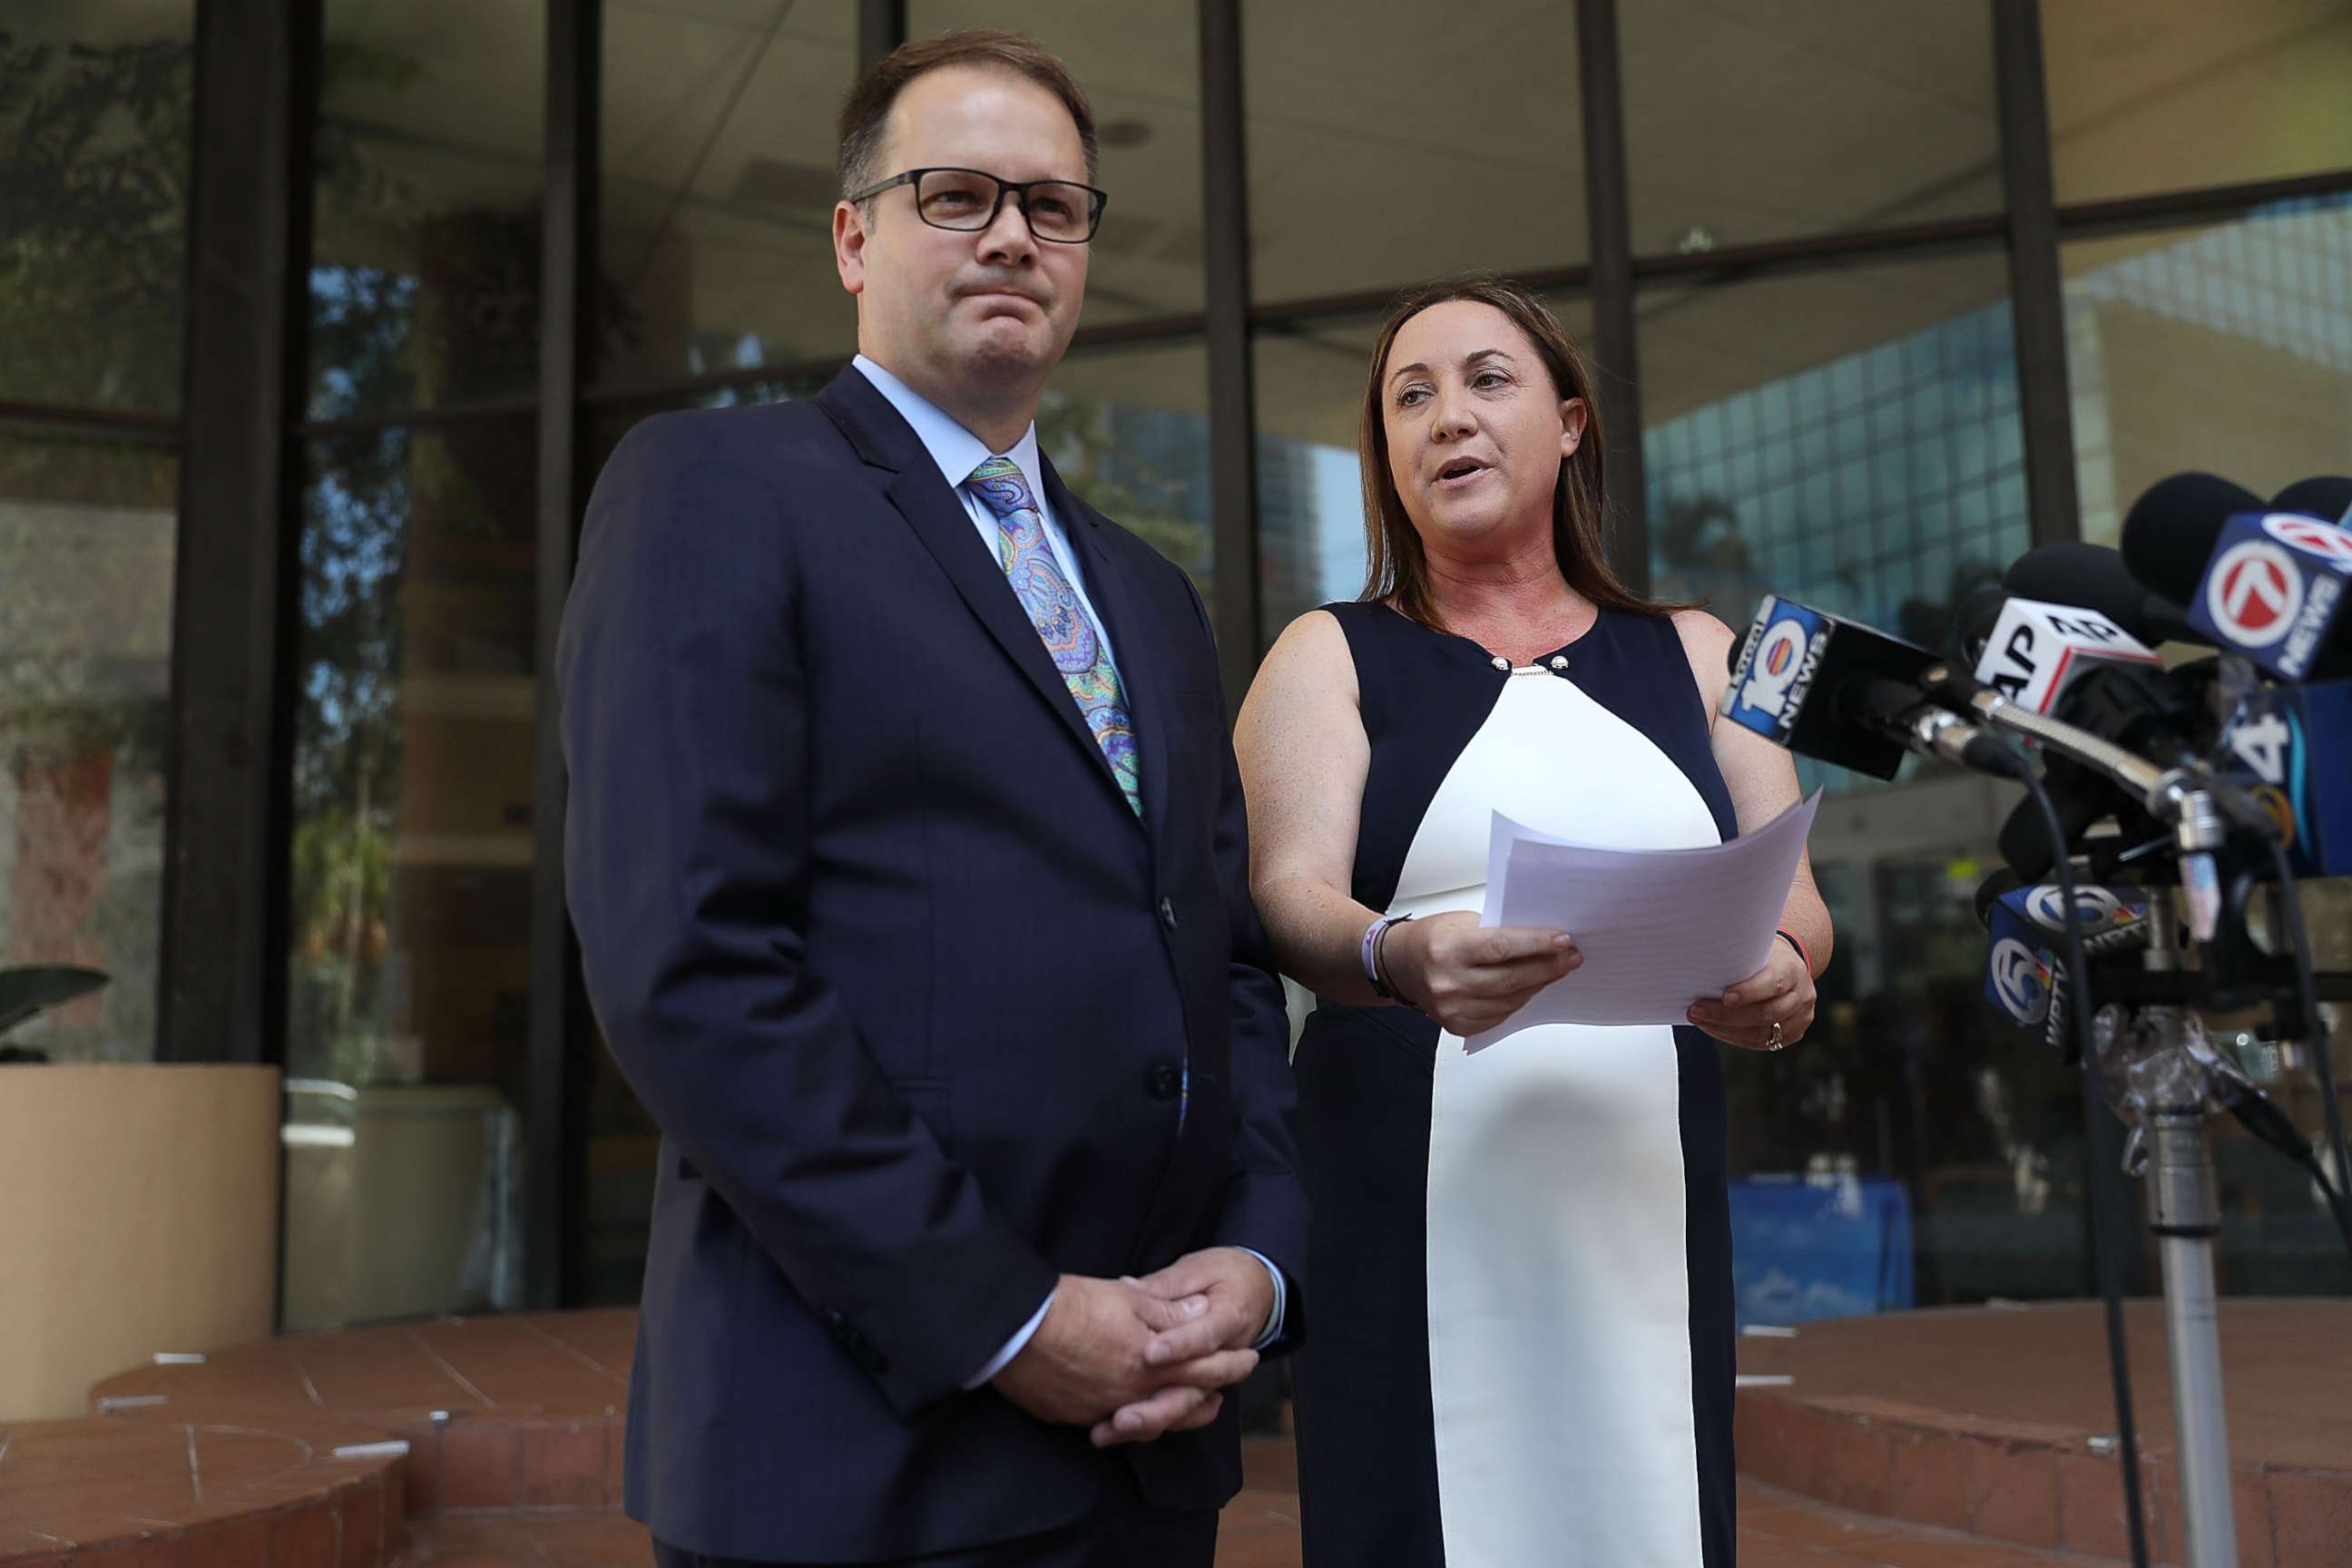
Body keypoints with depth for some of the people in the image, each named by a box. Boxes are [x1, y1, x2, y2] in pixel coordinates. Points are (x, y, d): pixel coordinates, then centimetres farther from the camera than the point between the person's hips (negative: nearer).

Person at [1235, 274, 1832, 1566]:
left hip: (1648, 1205, 3)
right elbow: (1287, 895, -7)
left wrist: (1783, 971, -15)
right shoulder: (1332, 657, 8)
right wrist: (1393, 956, -29)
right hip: (1412, 1213, -2)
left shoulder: (1695, 658, 15)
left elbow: (1795, 895, 9)